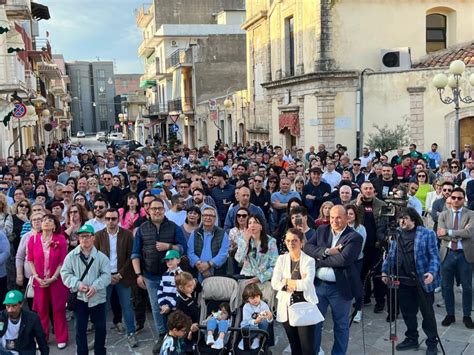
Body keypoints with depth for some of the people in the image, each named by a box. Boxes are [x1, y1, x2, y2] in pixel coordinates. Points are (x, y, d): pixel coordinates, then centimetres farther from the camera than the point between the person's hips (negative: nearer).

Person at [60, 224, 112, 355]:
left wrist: (95, 286, -21)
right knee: (80, 328, 10)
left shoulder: (101, 256, -3)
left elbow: (106, 275, -7)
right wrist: (78, 284, -16)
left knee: (100, 327, 8)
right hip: (79, 297, 0)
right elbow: (65, 273, -2)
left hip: (97, 297, 0)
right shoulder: (72, 255, 0)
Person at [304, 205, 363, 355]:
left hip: (340, 288, -4)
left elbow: (344, 259, -23)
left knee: (341, 325, 12)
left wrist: (320, 260, -14)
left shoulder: (354, 237, -10)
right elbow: (307, 247, -5)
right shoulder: (321, 230, 6)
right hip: (318, 285, 4)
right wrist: (326, 251, -19)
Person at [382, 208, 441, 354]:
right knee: (407, 312, 13)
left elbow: (434, 256, -10)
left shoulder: (427, 234, -6)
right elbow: (391, 255, 14)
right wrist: (385, 271, 6)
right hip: (403, 281, 5)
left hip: (422, 281, -5)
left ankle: (432, 343, 21)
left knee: (427, 313, 7)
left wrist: (432, 272, -23)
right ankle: (412, 339, 31)